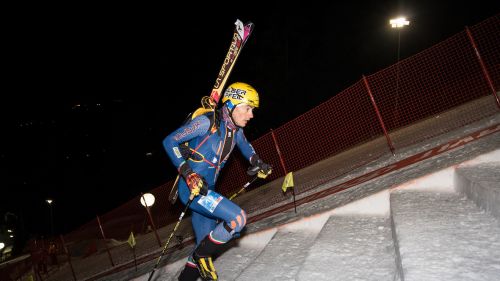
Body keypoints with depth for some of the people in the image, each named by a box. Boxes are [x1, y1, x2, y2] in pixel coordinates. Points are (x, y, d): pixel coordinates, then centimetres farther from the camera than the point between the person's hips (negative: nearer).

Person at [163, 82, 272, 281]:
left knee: (206, 247, 11)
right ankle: (201, 255, 0)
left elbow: (245, 146, 29)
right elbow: (170, 141, -15)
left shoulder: (236, 130, 5)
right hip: (191, 188, -8)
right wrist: (187, 173, -23)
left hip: (207, 191, 8)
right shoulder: (207, 122, -17)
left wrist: (257, 163, 10)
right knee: (238, 218, -20)